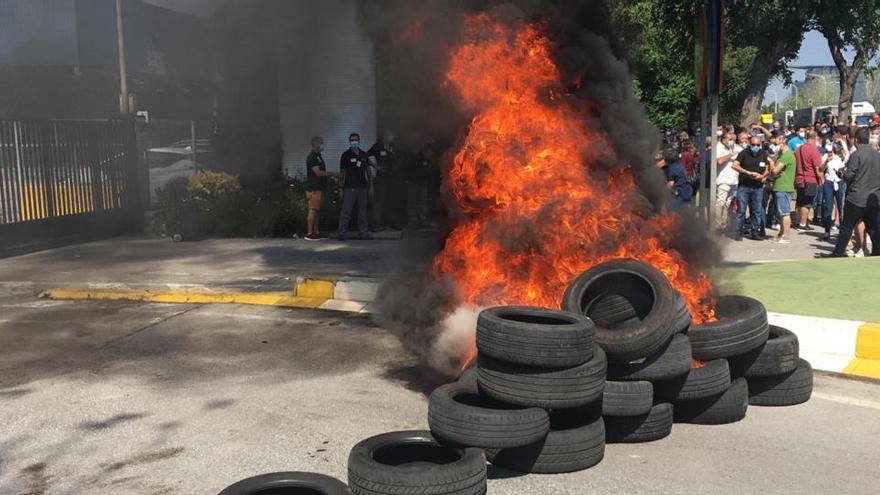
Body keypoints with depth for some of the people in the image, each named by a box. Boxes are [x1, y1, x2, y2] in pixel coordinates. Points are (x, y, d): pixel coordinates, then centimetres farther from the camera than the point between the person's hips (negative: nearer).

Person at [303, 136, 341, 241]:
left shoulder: (318, 156, 19)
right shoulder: (312, 157, -12)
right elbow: (318, 173, -19)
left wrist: (332, 174, 14)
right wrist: (333, 174, -15)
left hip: (319, 188, 10)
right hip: (314, 188, -10)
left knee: (317, 210, 10)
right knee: (313, 210, -9)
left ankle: (316, 233, 13)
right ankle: (309, 234, -8)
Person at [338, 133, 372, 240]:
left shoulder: (363, 155, 13)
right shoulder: (346, 155, 0)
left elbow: (367, 171, 17)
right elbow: (342, 172, -2)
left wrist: (370, 186, 13)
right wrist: (341, 188, -7)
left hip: (362, 187, 5)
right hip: (350, 187, -5)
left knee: (362, 211, 9)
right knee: (346, 211, -6)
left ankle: (363, 232, 14)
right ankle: (342, 232, -3)